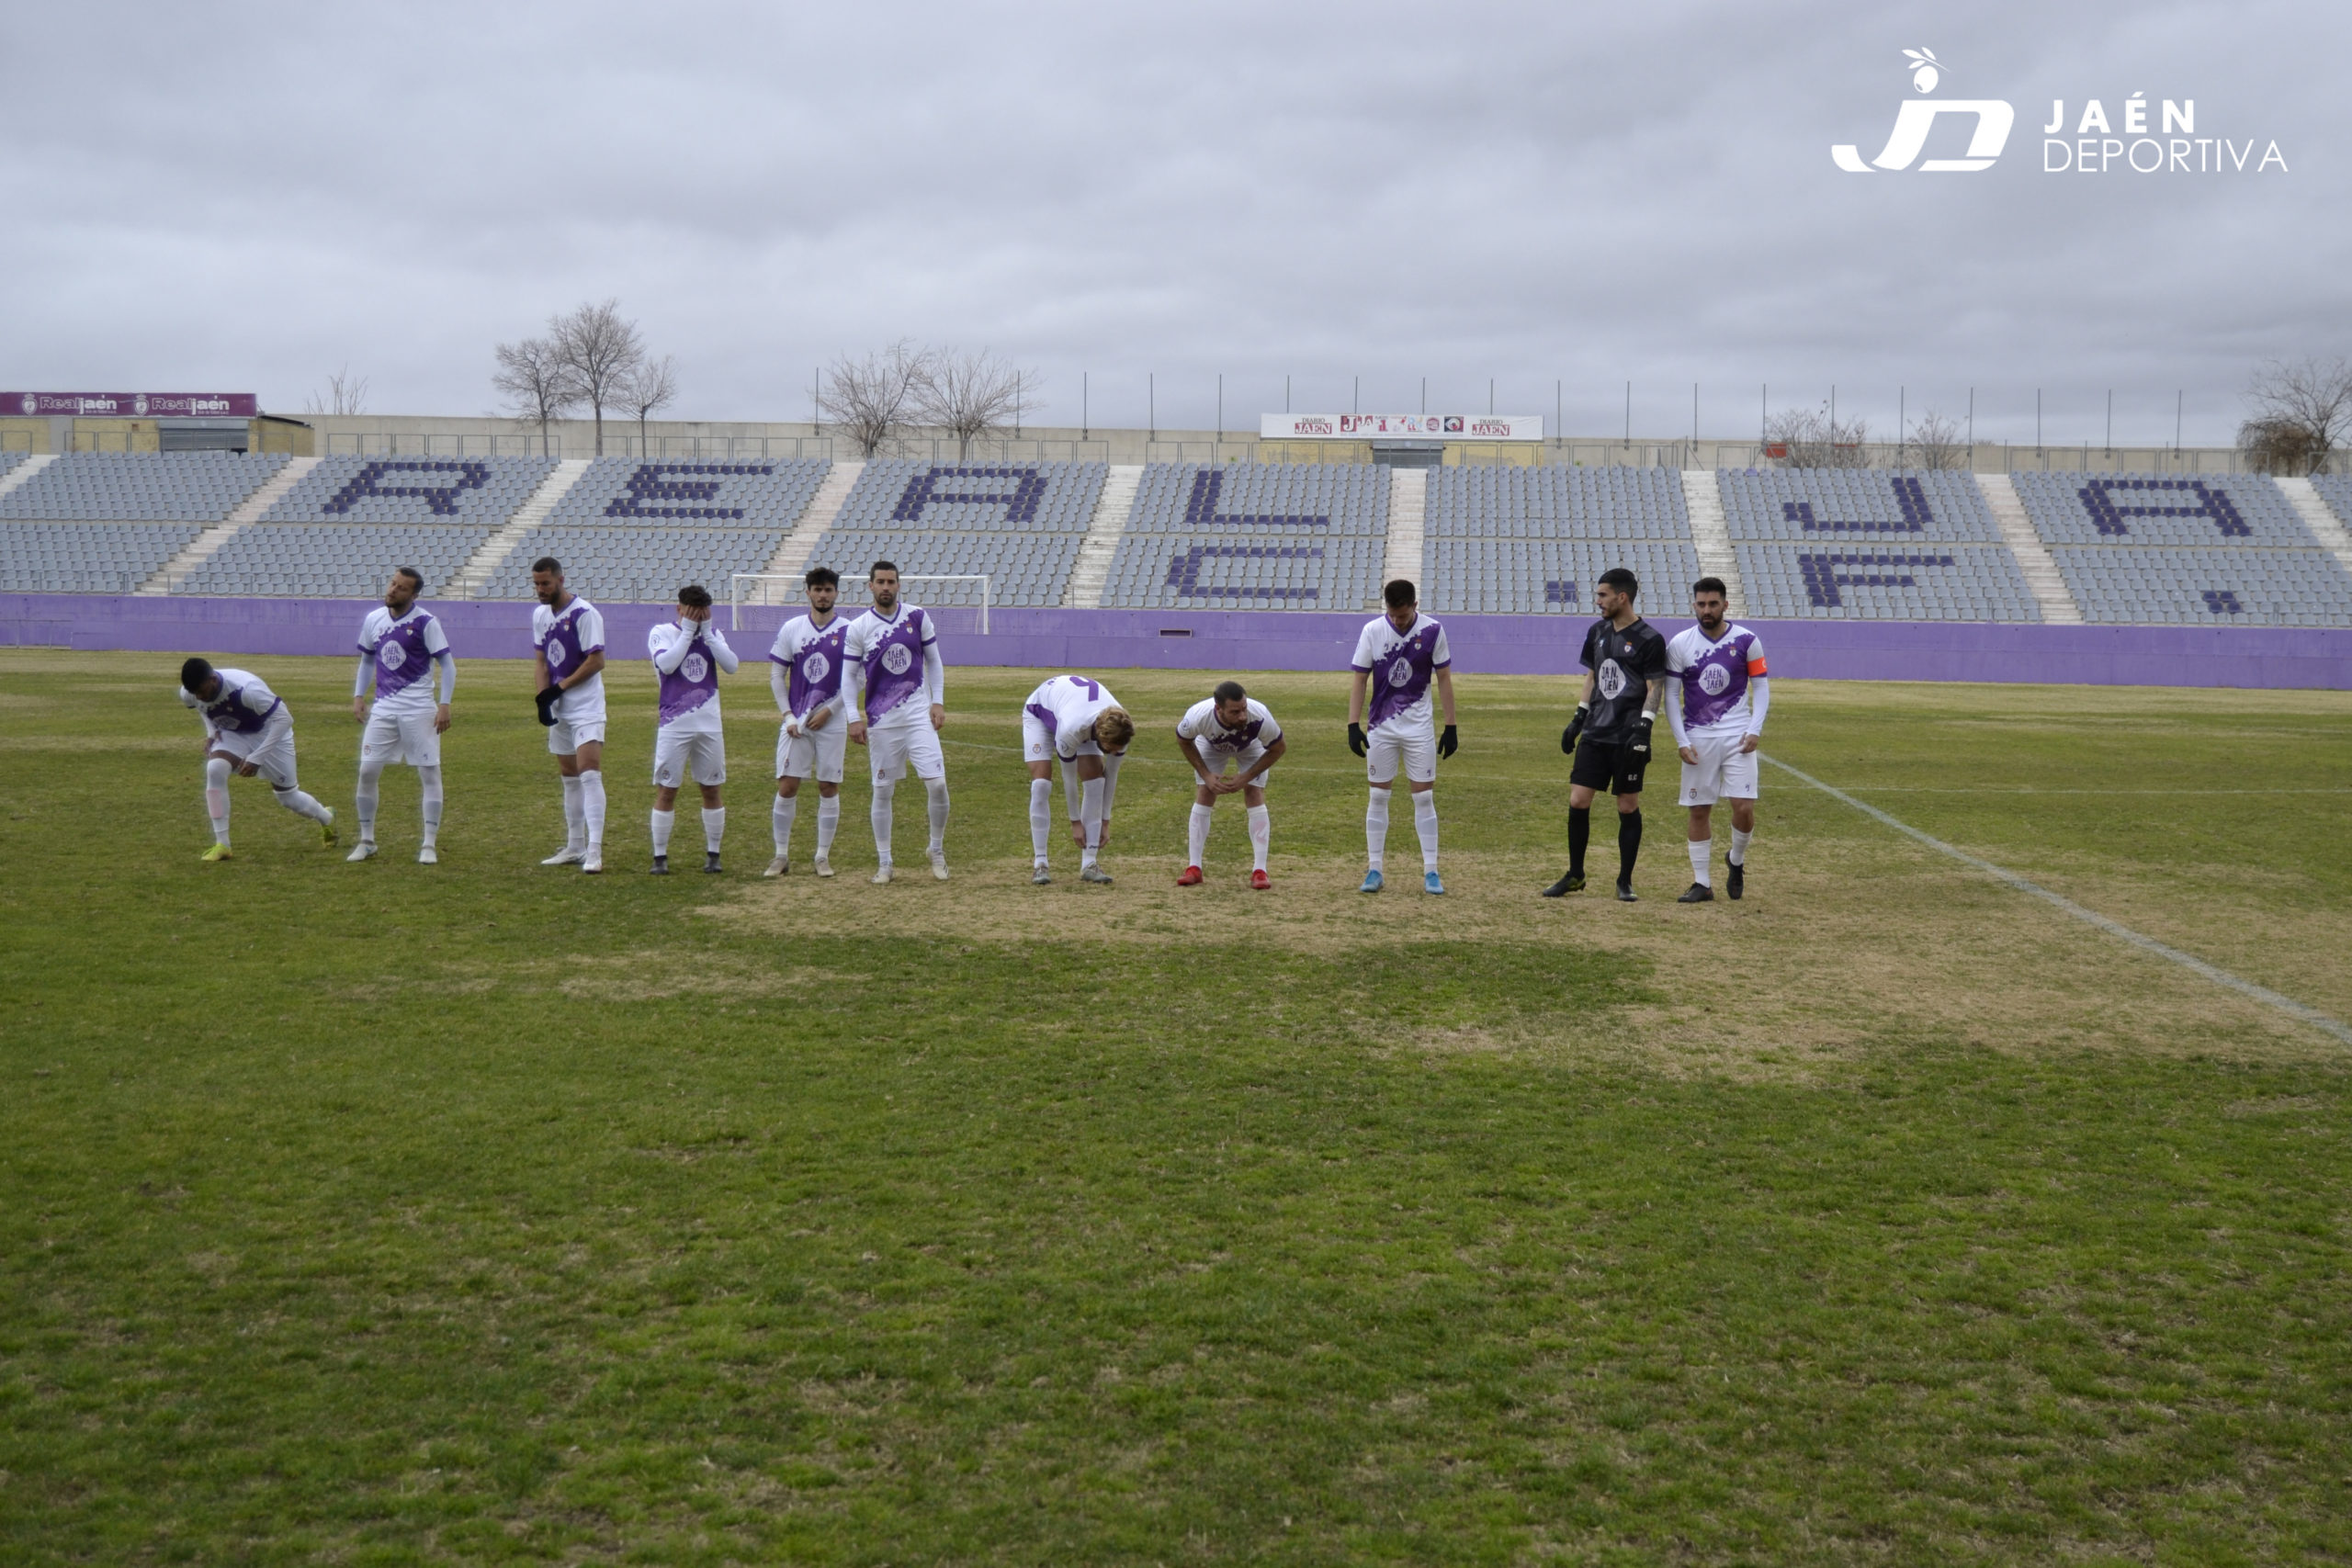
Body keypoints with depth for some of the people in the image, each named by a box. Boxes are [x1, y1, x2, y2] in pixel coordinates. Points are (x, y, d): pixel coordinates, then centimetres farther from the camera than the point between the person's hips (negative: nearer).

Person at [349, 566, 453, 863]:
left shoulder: (425, 622, -8)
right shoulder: (373, 620, 7)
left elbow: (447, 664, -7)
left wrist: (444, 704, -14)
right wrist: (358, 696, 9)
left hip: (419, 710, -4)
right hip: (383, 709, 4)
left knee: (429, 773, -3)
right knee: (367, 772, 1)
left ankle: (430, 845, 5)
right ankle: (366, 841, 15)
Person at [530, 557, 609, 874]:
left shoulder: (584, 613, -13)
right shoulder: (540, 614, 10)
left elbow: (596, 661, -16)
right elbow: (540, 660, 10)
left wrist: (559, 688, -15)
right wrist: (544, 698, -5)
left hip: (586, 707, -8)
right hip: (559, 710, 8)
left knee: (589, 774, -15)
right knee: (569, 777, 13)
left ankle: (594, 851, -18)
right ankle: (575, 848, 21)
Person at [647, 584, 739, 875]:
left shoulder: (713, 633, 8)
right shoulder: (662, 632, -2)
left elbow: (732, 666, -7)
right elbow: (666, 665, -20)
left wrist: (707, 631, -10)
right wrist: (688, 630, -14)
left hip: (710, 725, 3)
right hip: (673, 726, -3)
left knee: (712, 790, 8)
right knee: (666, 791, -2)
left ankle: (713, 854, 17)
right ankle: (660, 857, 6)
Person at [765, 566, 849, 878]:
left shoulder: (847, 631, -1)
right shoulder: (791, 629, 3)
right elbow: (776, 676, 6)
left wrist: (828, 710, -9)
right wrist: (788, 716, -3)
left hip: (832, 722, -1)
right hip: (796, 722, 1)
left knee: (828, 788, 3)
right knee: (786, 787, -3)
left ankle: (823, 856, 13)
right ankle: (781, 856, 8)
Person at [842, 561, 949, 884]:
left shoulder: (918, 618, 3)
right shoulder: (858, 628, 0)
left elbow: (933, 661, 11)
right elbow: (849, 676, 4)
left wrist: (938, 702, 3)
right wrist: (854, 718, -4)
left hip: (919, 715, 0)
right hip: (881, 721, 0)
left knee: (937, 783, -8)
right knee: (883, 791, 4)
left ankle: (937, 851, 13)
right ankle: (884, 862, 15)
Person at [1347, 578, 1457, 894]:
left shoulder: (1433, 631, -6)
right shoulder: (1372, 631, -5)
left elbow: (1444, 679, 1)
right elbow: (1359, 680, -1)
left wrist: (1450, 727, -1)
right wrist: (1353, 725, -9)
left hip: (1420, 729, -1)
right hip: (1380, 728, 1)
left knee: (1424, 798, 1)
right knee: (1378, 797, 4)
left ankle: (1430, 872, 6)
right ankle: (1374, 870, 12)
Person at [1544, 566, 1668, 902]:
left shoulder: (1649, 639, -8)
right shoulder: (1597, 631, 10)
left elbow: (1655, 688, -8)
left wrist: (1643, 728, -18)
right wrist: (1578, 718, 13)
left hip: (1627, 737, -5)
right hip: (1595, 734, 5)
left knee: (1628, 808, 3)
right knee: (1577, 802, 1)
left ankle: (1625, 881, 13)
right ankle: (1575, 876, 14)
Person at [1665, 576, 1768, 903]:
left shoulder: (1747, 641, -1)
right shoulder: (1679, 643, -1)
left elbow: (1761, 686, 4)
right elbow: (1671, 695, 2)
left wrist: (1755, 729, -8)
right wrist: (1681, 741, -5)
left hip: (1737, 735, -1)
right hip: (1697, 738, 1)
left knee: (1744, 807, -9)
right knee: (1699, 811, 3)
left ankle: (1737, 862, 19)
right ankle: (1702, 884, 12)